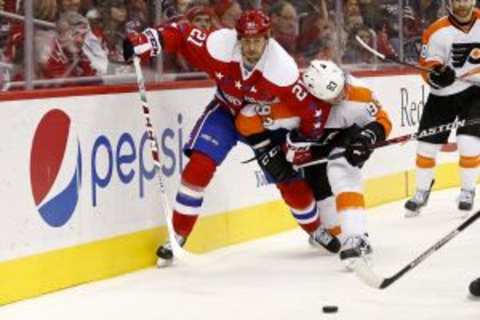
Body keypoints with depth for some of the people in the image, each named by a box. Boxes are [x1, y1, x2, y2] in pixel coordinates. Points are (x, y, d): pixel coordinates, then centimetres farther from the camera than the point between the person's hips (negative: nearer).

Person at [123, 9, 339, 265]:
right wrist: (147, 41, -35)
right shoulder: (220, 46, -31)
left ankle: (316, 229, 31)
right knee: (199, 166, -19)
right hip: (225, 110, 0)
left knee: (291, 180, 2)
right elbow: (182, 34, -22)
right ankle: (178, 236, -8)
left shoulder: (282, 69, -33)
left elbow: (310, 107, -24)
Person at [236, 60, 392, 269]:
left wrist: (367, 137, -41)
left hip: (348, 135, -2)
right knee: (321, 186, -7)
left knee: (340, 172, -26)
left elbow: (382, 121, -19)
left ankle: (355, 238, -37)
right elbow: (247, 120, -35)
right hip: (315, 144, 2)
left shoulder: (356, 92, -33)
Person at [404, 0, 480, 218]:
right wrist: (436, 75, -32)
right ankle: (422, 191, 24)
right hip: (443, 94, 0)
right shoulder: (437, 32, -15)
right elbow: (427, 68, -13)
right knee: (427, 144, 3)